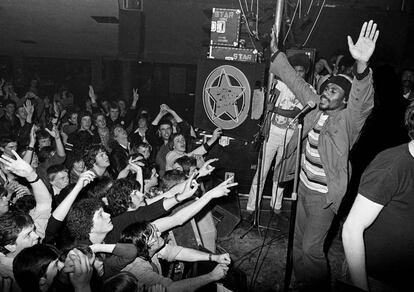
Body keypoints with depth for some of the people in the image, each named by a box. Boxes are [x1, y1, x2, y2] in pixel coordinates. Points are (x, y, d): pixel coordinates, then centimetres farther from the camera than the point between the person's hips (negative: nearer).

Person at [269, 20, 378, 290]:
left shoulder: (348, 119, -18)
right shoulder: (315, 106, 0)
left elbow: (363, 100, -39)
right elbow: (295, 81, 8)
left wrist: (362, 65, -57)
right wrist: (276, 53, 8)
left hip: (324, 195, -7)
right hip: (304, 186, 7)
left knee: (311, 247, 6)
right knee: (300, 241, 21)